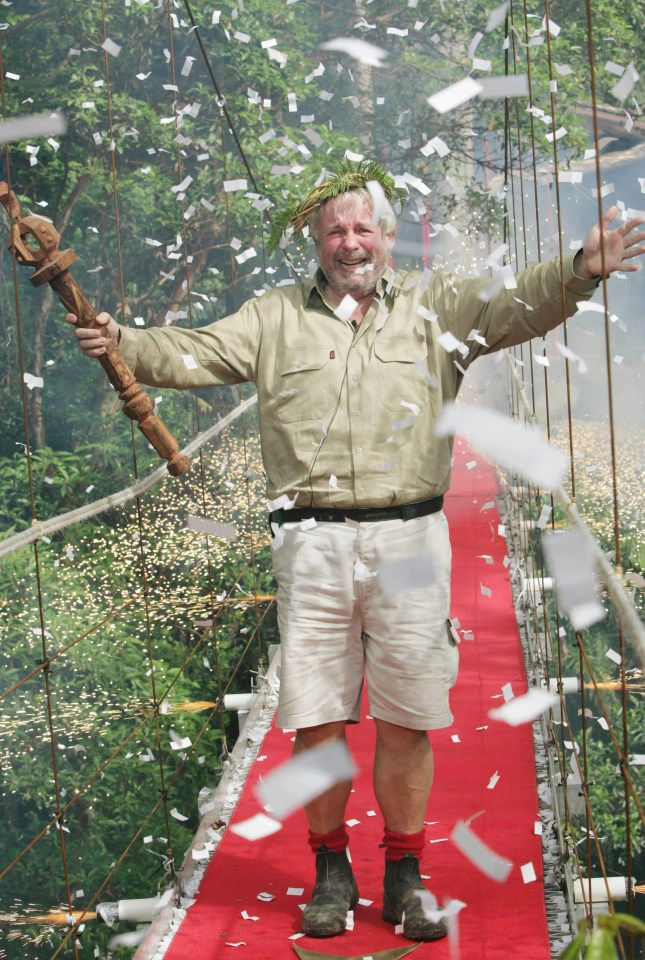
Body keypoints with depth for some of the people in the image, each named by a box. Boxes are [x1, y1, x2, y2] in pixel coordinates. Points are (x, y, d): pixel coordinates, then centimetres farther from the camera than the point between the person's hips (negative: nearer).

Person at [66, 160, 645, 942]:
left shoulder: (434, 306, 8)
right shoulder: (276, 317, 11)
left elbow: (516, 307, -5)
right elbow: (196, 354, 4)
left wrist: (579, 271, -23)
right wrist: (122, 343, -14)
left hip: (409, 540, 0)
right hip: (312, 543, 1)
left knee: (406, 721, 5)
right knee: (316, 719, 5)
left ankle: (405, 875, 22)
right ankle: (330, 870, 24)